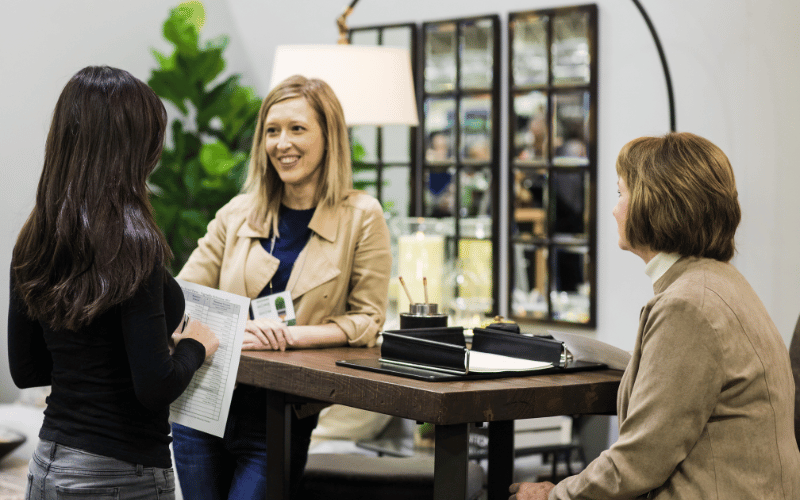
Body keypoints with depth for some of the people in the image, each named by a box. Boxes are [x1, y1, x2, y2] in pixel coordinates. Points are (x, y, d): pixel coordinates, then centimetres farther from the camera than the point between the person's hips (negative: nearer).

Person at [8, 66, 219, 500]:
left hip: (48, 465, 7)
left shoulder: (35, 241, 2)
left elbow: (25, 370, 10)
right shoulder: (132, 245, -19)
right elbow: (154, 387, -21)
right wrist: (193, 347, -3)